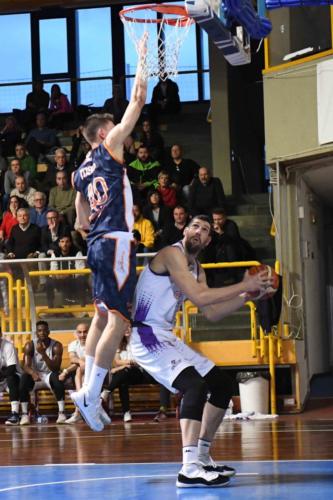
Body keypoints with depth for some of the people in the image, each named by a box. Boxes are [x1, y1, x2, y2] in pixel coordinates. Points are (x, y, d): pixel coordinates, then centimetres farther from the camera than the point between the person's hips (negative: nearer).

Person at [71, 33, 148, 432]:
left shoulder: (80, 173, 17)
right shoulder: (110, 146, -2)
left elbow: (82, 222, 21)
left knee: (102, 315, 17)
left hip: (98, 243, 9)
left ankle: (90, 391, 16)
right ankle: (90, 395, -17)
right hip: (116, 242, -9)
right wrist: (142, 59, 5)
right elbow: (138, 100, -3)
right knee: (118, 319, -11)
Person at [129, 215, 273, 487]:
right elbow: (199, 297, -25)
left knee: (222, 384, 14)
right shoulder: (172, 254, -14)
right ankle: (190, 469, -34)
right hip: (146, 334, -10)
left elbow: (211, 313, 15)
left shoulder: (197, 269, 17)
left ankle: (202, 455, 23)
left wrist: (246, 295, 4)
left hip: (166, 337, 10)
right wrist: (243, 286, -20)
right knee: (195, 385, -28)